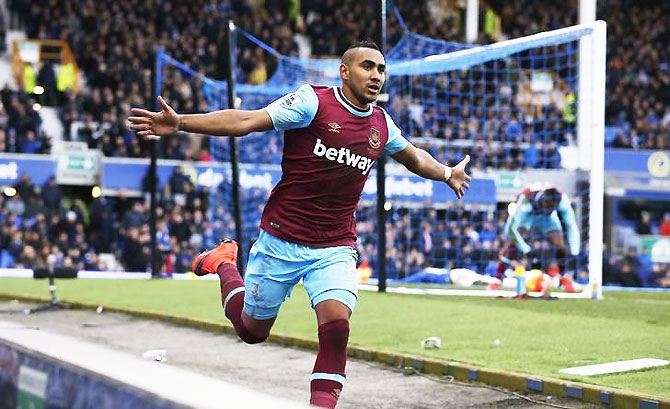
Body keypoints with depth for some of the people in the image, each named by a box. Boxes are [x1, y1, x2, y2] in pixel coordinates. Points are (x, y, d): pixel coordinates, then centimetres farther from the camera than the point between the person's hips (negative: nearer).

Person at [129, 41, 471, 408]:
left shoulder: (381, 124, 6)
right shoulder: (313, 102, -12)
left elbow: (412, 157, 29)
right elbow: (246, 121, -20)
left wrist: (448, 173, 42)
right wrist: (180, 123, -31)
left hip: (335, 249, 3)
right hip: (281, 240, -3)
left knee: (336, 324, -23)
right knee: (253, 330, 15)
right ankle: (224, 261, 44)